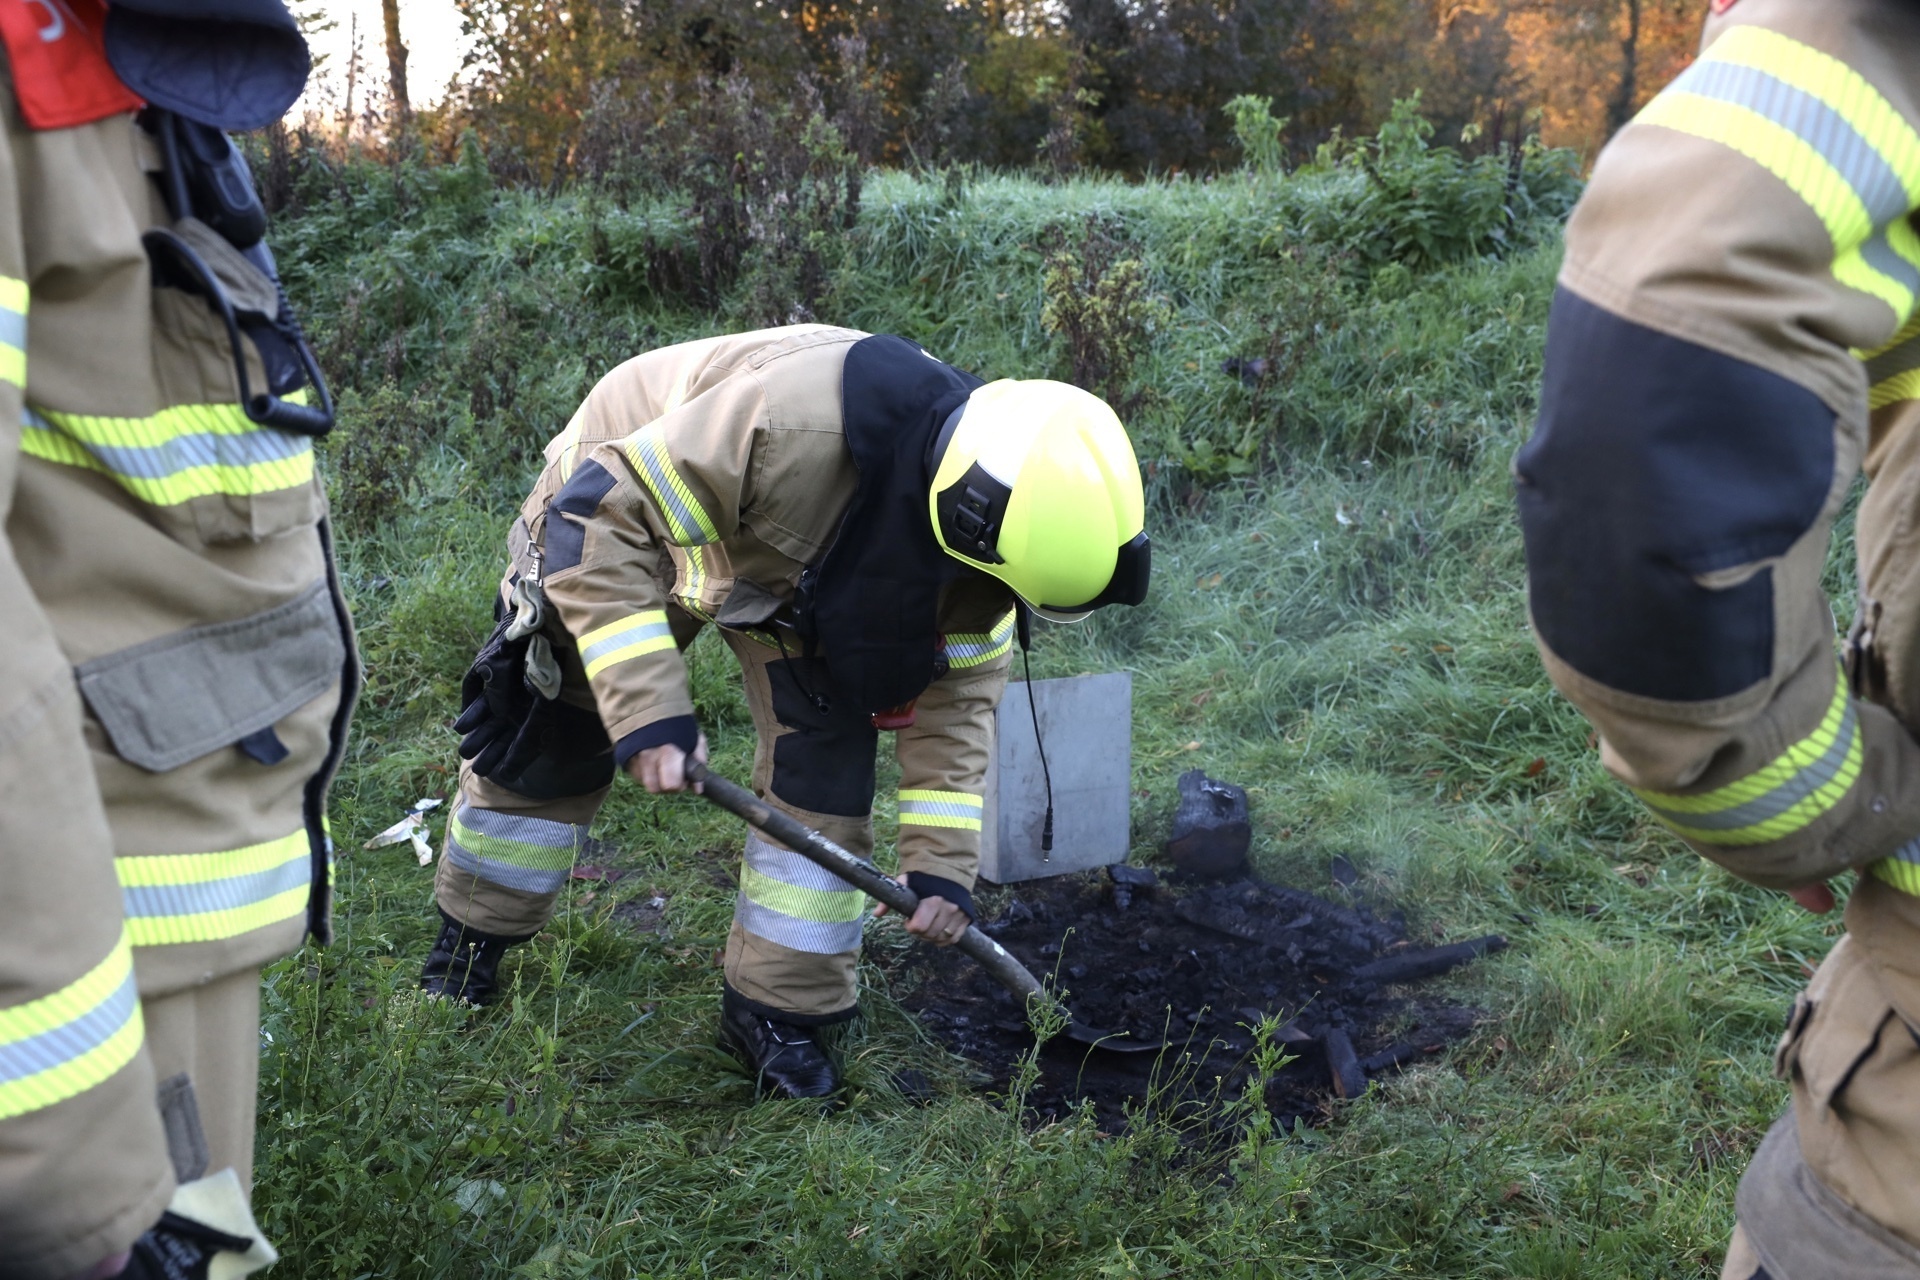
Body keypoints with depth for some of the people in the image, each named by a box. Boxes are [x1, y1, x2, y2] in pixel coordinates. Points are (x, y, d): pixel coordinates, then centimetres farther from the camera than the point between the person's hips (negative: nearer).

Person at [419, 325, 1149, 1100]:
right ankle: (471, 940, 31)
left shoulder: (977, 511, -25)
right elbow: (602, 519, -40)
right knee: (548, 739, 4)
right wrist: (647, 711, -45)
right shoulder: (791, 422, -47)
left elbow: (956, 687, -13)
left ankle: (779, 1007, 7)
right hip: (621, 508, -4)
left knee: (826, 759, -9)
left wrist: (942, 864, -18)